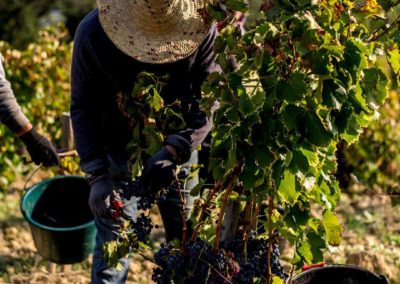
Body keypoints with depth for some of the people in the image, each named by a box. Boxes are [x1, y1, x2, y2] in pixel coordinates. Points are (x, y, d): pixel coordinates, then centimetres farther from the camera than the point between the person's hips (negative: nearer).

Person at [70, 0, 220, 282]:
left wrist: (175, 151, -32)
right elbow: (83, 107, -15)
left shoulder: (203, 30, -22)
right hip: (119, 150, -1)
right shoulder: (93, 34, -22)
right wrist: (97, 174, -23)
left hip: (177, 146, 1)